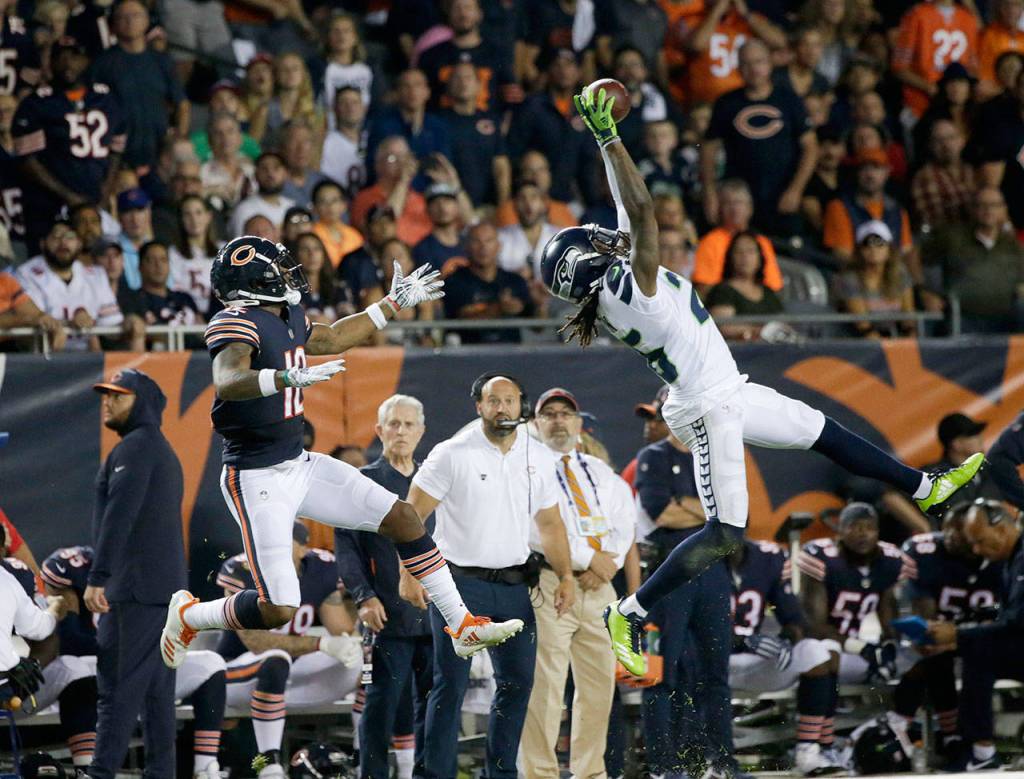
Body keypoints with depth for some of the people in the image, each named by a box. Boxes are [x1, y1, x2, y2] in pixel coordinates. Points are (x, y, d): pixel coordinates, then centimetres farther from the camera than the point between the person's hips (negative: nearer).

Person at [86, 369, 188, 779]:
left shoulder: (135, 446, -9)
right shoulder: (164, 451, 22)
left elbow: (119, 516, -20)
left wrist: (97, 577, -25)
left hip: (134, 587, -10)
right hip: (164, 587, 10)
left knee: (119, 684, -13)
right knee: (157, 687, 9)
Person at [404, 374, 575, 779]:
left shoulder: (539, 458, 8)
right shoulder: (452, 454, -6)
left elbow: (550, 523, 18)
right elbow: (411, 515, -7)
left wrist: (566, 576, 9)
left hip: (513, 583, 5)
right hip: (459, 581, -5)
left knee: (518, 681, 5)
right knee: (452, 685, -6)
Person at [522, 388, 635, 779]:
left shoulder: (600, 472, 20)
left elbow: (625, 521, 12)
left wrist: (610, 559, -7)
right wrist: (590, 558, -15)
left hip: (598, 585, 6)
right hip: (550, 584, -6)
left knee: (599, 682, 7)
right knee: (545, 684, -11)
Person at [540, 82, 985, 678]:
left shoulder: (620, 272, 1)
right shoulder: (631, 285, -24)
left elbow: (629, 211, 8)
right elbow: (641, 211, -33)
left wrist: (606, 136, 4)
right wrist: (608, 138, -33)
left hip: (730, 395, 10)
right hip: (710, 410, -10)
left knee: (824, 431, 22)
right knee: (724, 534, -10)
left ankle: (926, 489, 38)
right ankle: (630, 615, -4)